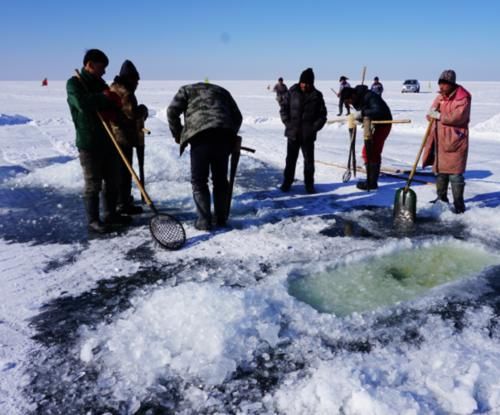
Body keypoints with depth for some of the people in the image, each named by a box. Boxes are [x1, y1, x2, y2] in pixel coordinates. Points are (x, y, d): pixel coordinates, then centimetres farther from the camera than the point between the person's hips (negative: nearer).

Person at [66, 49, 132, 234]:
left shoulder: (100, 83, 14)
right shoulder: (74, 83, -7)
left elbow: (115, 106, 11)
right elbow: (82, 103, -26)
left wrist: (110, 111, -11)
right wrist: (104, 98, -14)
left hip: (108, 140, 7)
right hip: (89, 143, -7)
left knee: (113, 180, 13)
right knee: (93, 184, -2)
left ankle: (110, 214, 26)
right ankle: (93, 220, 8)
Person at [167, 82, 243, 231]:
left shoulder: (187, 89, 25)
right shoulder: (222, 91, 33)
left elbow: (172, 111, 10)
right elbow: (237, 117, 27)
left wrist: (177, 134, 20)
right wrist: (231, 136, 36)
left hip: (200, 134, -3)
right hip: (223, 135, 4)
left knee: (199, 180, 5)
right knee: (220, 179, 15)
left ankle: (204, 221, 1)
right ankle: (221, 218, 19)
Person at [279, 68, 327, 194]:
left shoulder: (317, 95, -2)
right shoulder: (292, 92, -2)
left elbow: (322, 115, 2)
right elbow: (283, 108, 4)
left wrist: (314, 127, -9)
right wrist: (287, 123, -7)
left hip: (308, 135, 0)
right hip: (292, 133, 0)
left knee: (309, 160, 7)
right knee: (290, 159, 9)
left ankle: (309, 184, 19)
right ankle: (287, 182, 21)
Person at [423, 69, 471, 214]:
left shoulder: (463, 98, -10)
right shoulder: (440, 96, 13)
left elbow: (458, 117, -22)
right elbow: (432, 115, 14)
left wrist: (439, 116, -21)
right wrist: (432, 113, -9)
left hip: (455, 141, -7)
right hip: (440, 140, 7)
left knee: (455, 174, -8)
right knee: (440, 171, 14)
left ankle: (459, 205, -2)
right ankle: (441, 199, 28)